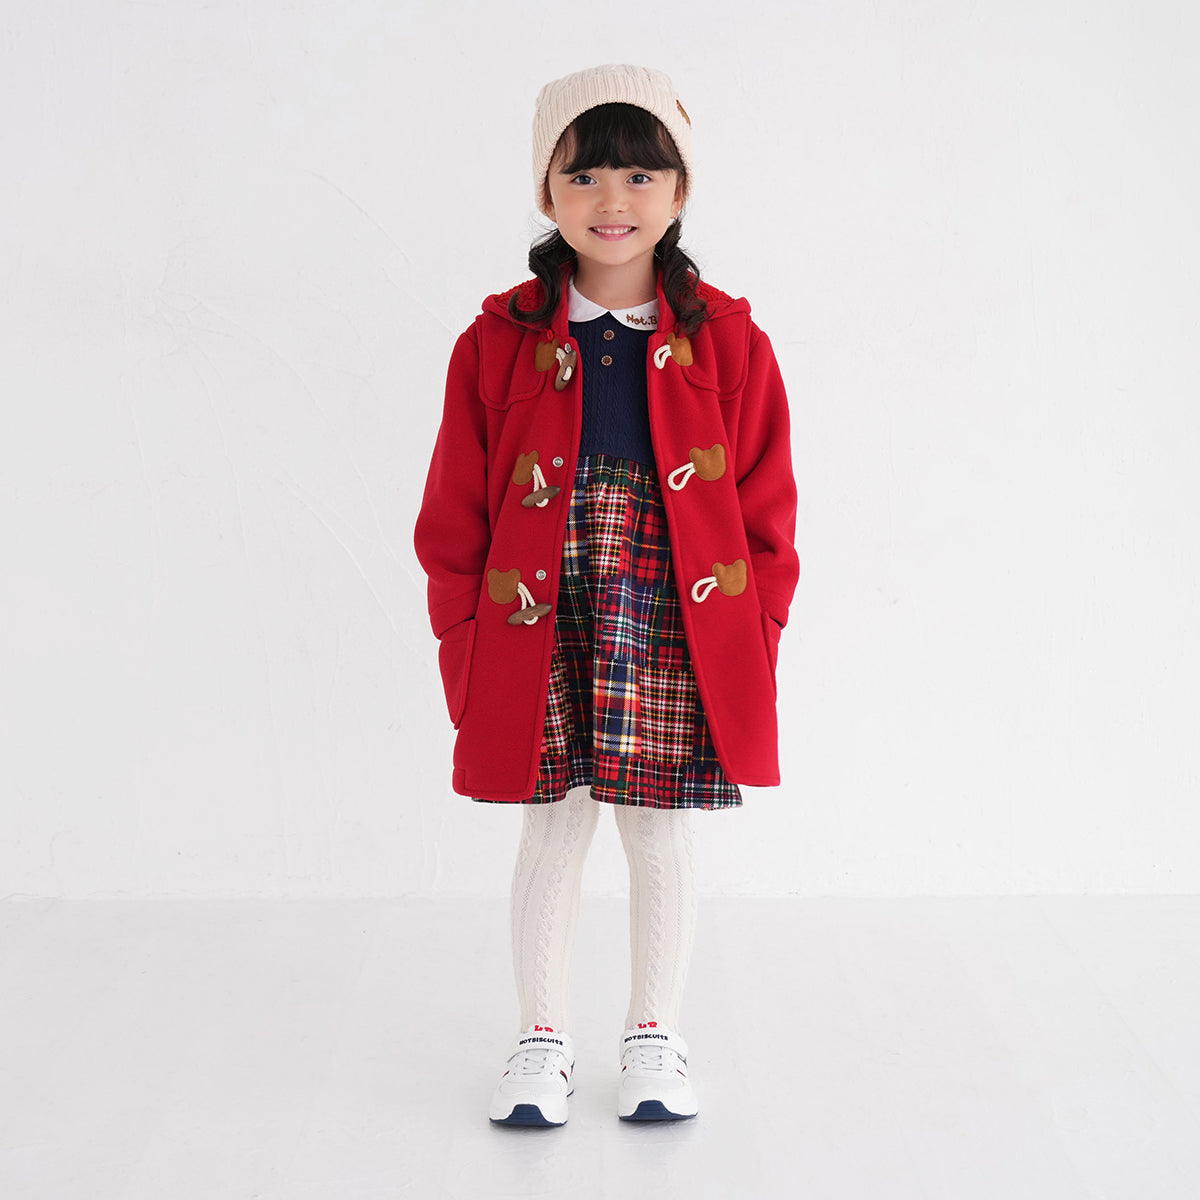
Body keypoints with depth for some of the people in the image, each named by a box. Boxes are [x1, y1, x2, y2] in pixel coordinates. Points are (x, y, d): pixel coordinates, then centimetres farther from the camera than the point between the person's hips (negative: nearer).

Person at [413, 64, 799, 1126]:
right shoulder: (501, 343, 0)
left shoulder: (726, 342, 1)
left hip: (679, 642, 0)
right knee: (551, 838, 10)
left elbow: (768, 508, 3)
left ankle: (655, 1038, 30)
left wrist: (751, 635, -2)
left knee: (661, 839, 11)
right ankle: (543, 1042, 28)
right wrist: (467, 643, -2)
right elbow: (453, 516, 3)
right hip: (538, 643, 0)